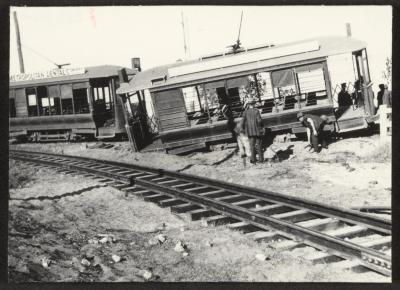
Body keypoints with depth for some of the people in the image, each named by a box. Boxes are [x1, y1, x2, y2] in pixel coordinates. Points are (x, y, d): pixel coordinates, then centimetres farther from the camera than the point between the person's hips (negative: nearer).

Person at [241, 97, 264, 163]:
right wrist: (261, 127, 2)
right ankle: (261, 158, 11)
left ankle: (253, 159, -2)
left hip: (249, 131, 1)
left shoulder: (245, 112, -2)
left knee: (252, 145, 6)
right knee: (258, 145, 9)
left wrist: (244, 129, 12)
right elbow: (259, 120, -15)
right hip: (257, 131, -1)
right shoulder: (256, 111, -8)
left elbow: (243, 122, -4)